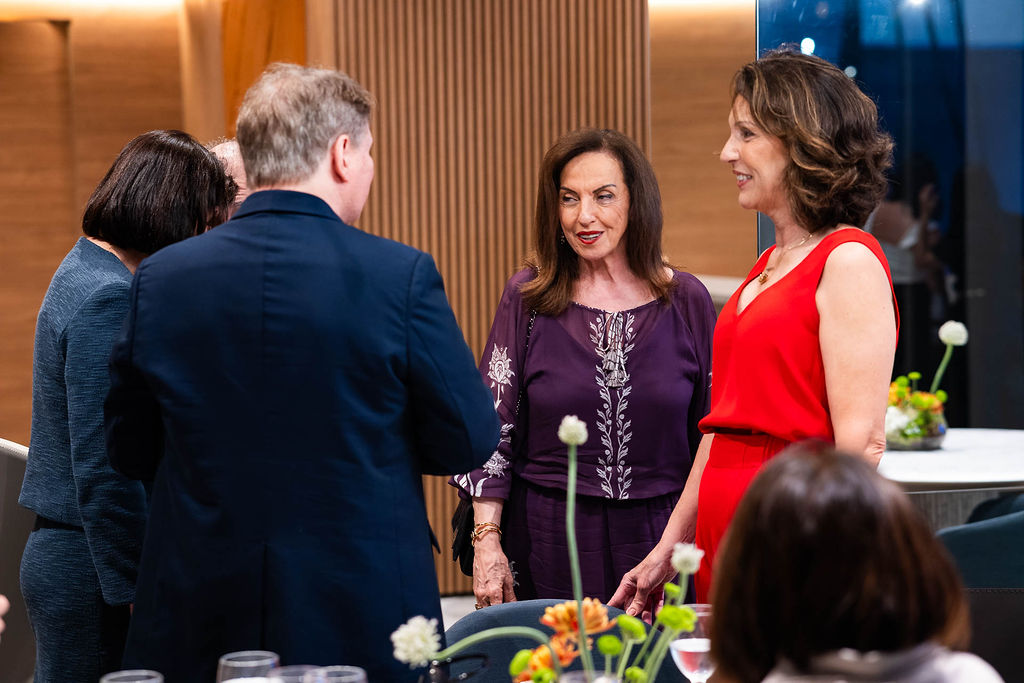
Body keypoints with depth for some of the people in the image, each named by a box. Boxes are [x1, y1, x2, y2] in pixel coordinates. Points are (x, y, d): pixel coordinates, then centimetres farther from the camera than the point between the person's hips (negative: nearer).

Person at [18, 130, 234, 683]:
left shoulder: (83, 272, 13)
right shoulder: (107, 298, -19)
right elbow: (102, 467, -21)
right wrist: (140, 586, -18)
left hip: (60, 552, 10)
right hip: (88, 570, -10)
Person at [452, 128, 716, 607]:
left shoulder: (686, 301, 3)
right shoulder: (527, 298, 1)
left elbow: (713, 433, 7)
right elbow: (491, 428, 1)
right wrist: (487, 539, -7)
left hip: (660, 536, 1)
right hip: (549, 545, -1)